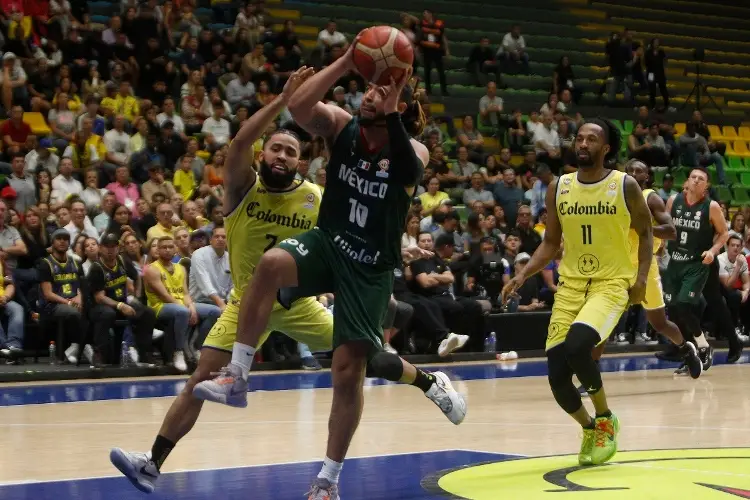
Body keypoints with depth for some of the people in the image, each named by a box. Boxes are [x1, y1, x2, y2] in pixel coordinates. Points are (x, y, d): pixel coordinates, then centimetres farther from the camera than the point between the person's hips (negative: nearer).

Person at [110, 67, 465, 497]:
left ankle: (431, 385, 24)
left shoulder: (315, 199, -13)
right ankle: (153, 465, -6)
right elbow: (239, 143, -38)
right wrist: (284, 100, -44)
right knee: (200, 382, -9)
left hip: (297, 302, 1)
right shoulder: (243, 187, -17)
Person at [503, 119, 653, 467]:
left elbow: (645, 233, 5)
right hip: (571, 284, 4)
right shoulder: (558, 188, 4)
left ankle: (605, 418, -3)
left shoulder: (625, 186, -5)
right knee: (557, 376, -7)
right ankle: (589, 428, 23)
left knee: (577, 346, -30)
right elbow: (551, 243, 10)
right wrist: (523, 275, -3)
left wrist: (642, 277, -7)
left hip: (611, 283, -4)